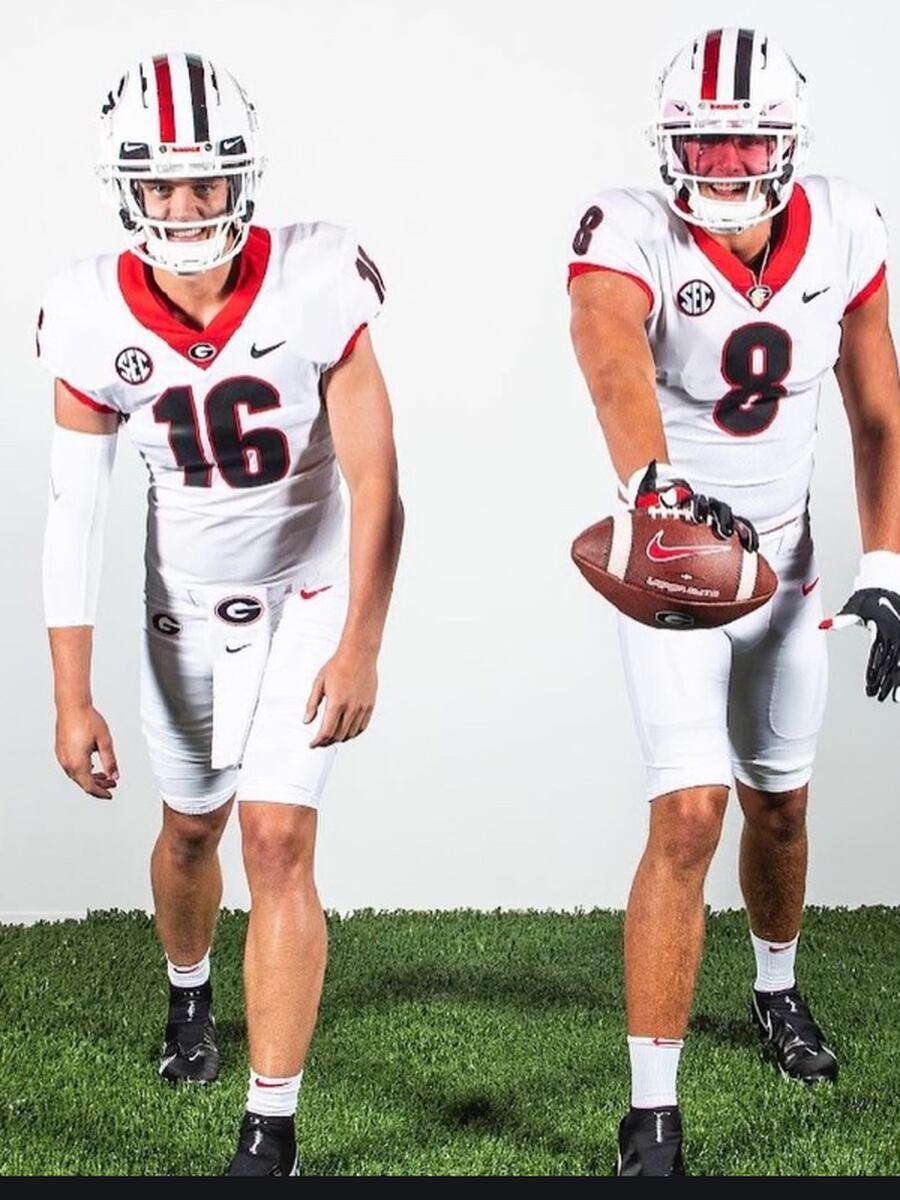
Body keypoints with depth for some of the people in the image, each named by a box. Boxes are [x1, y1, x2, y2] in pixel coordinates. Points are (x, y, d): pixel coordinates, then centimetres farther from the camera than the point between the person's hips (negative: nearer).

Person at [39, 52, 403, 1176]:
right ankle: (189, 998, 51)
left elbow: (374, 481, -20)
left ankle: (271, 1135, -4)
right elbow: (74, 514, -14)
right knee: (192, 825, 19)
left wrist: (360, 646, -25)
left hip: (310, 589, -3)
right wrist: (71, 696, -16)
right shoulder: (96, 317, -17)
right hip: (187, 599, 3)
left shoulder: (316, 286, -23)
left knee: (278, 842, -12)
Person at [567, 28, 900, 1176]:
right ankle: (651, 1114, -5)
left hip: (784, 554, 4)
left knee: (778, 804, 19)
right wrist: (657, 484, -64)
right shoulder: (632, 236, -22)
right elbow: (613, 366, -44)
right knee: (690, 816, -14)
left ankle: (777, 990, 49)